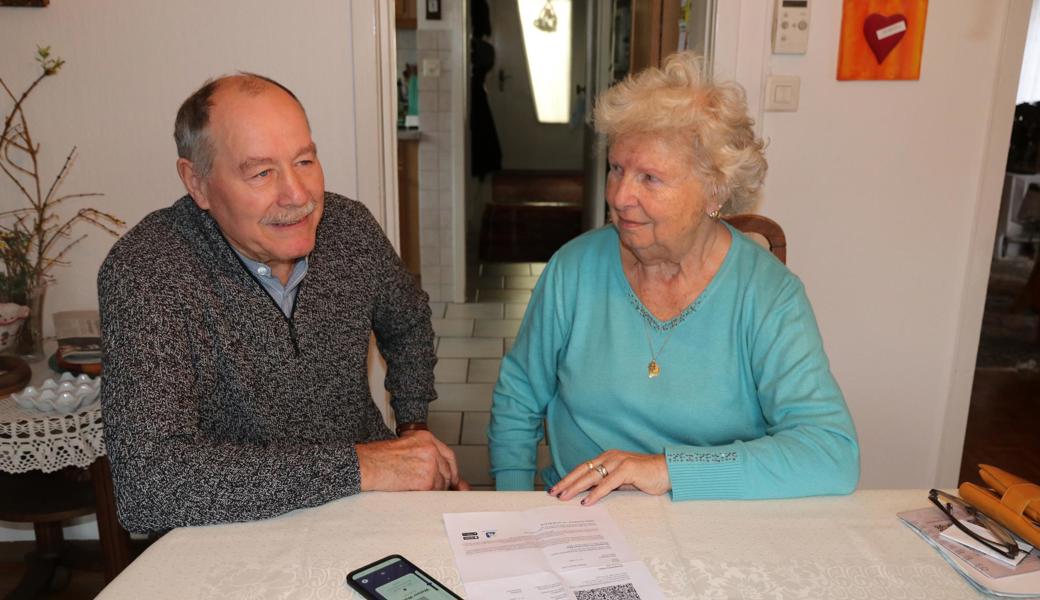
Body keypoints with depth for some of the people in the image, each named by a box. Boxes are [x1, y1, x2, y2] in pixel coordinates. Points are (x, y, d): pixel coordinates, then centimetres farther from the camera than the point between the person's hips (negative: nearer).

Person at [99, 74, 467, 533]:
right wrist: (357, 466, -31)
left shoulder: (349, 226, -5)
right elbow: (147, 481, -32)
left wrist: (414, 428, 5)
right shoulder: (143, 275, -20)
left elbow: (408, 325, 16)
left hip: (370, 512, 6)